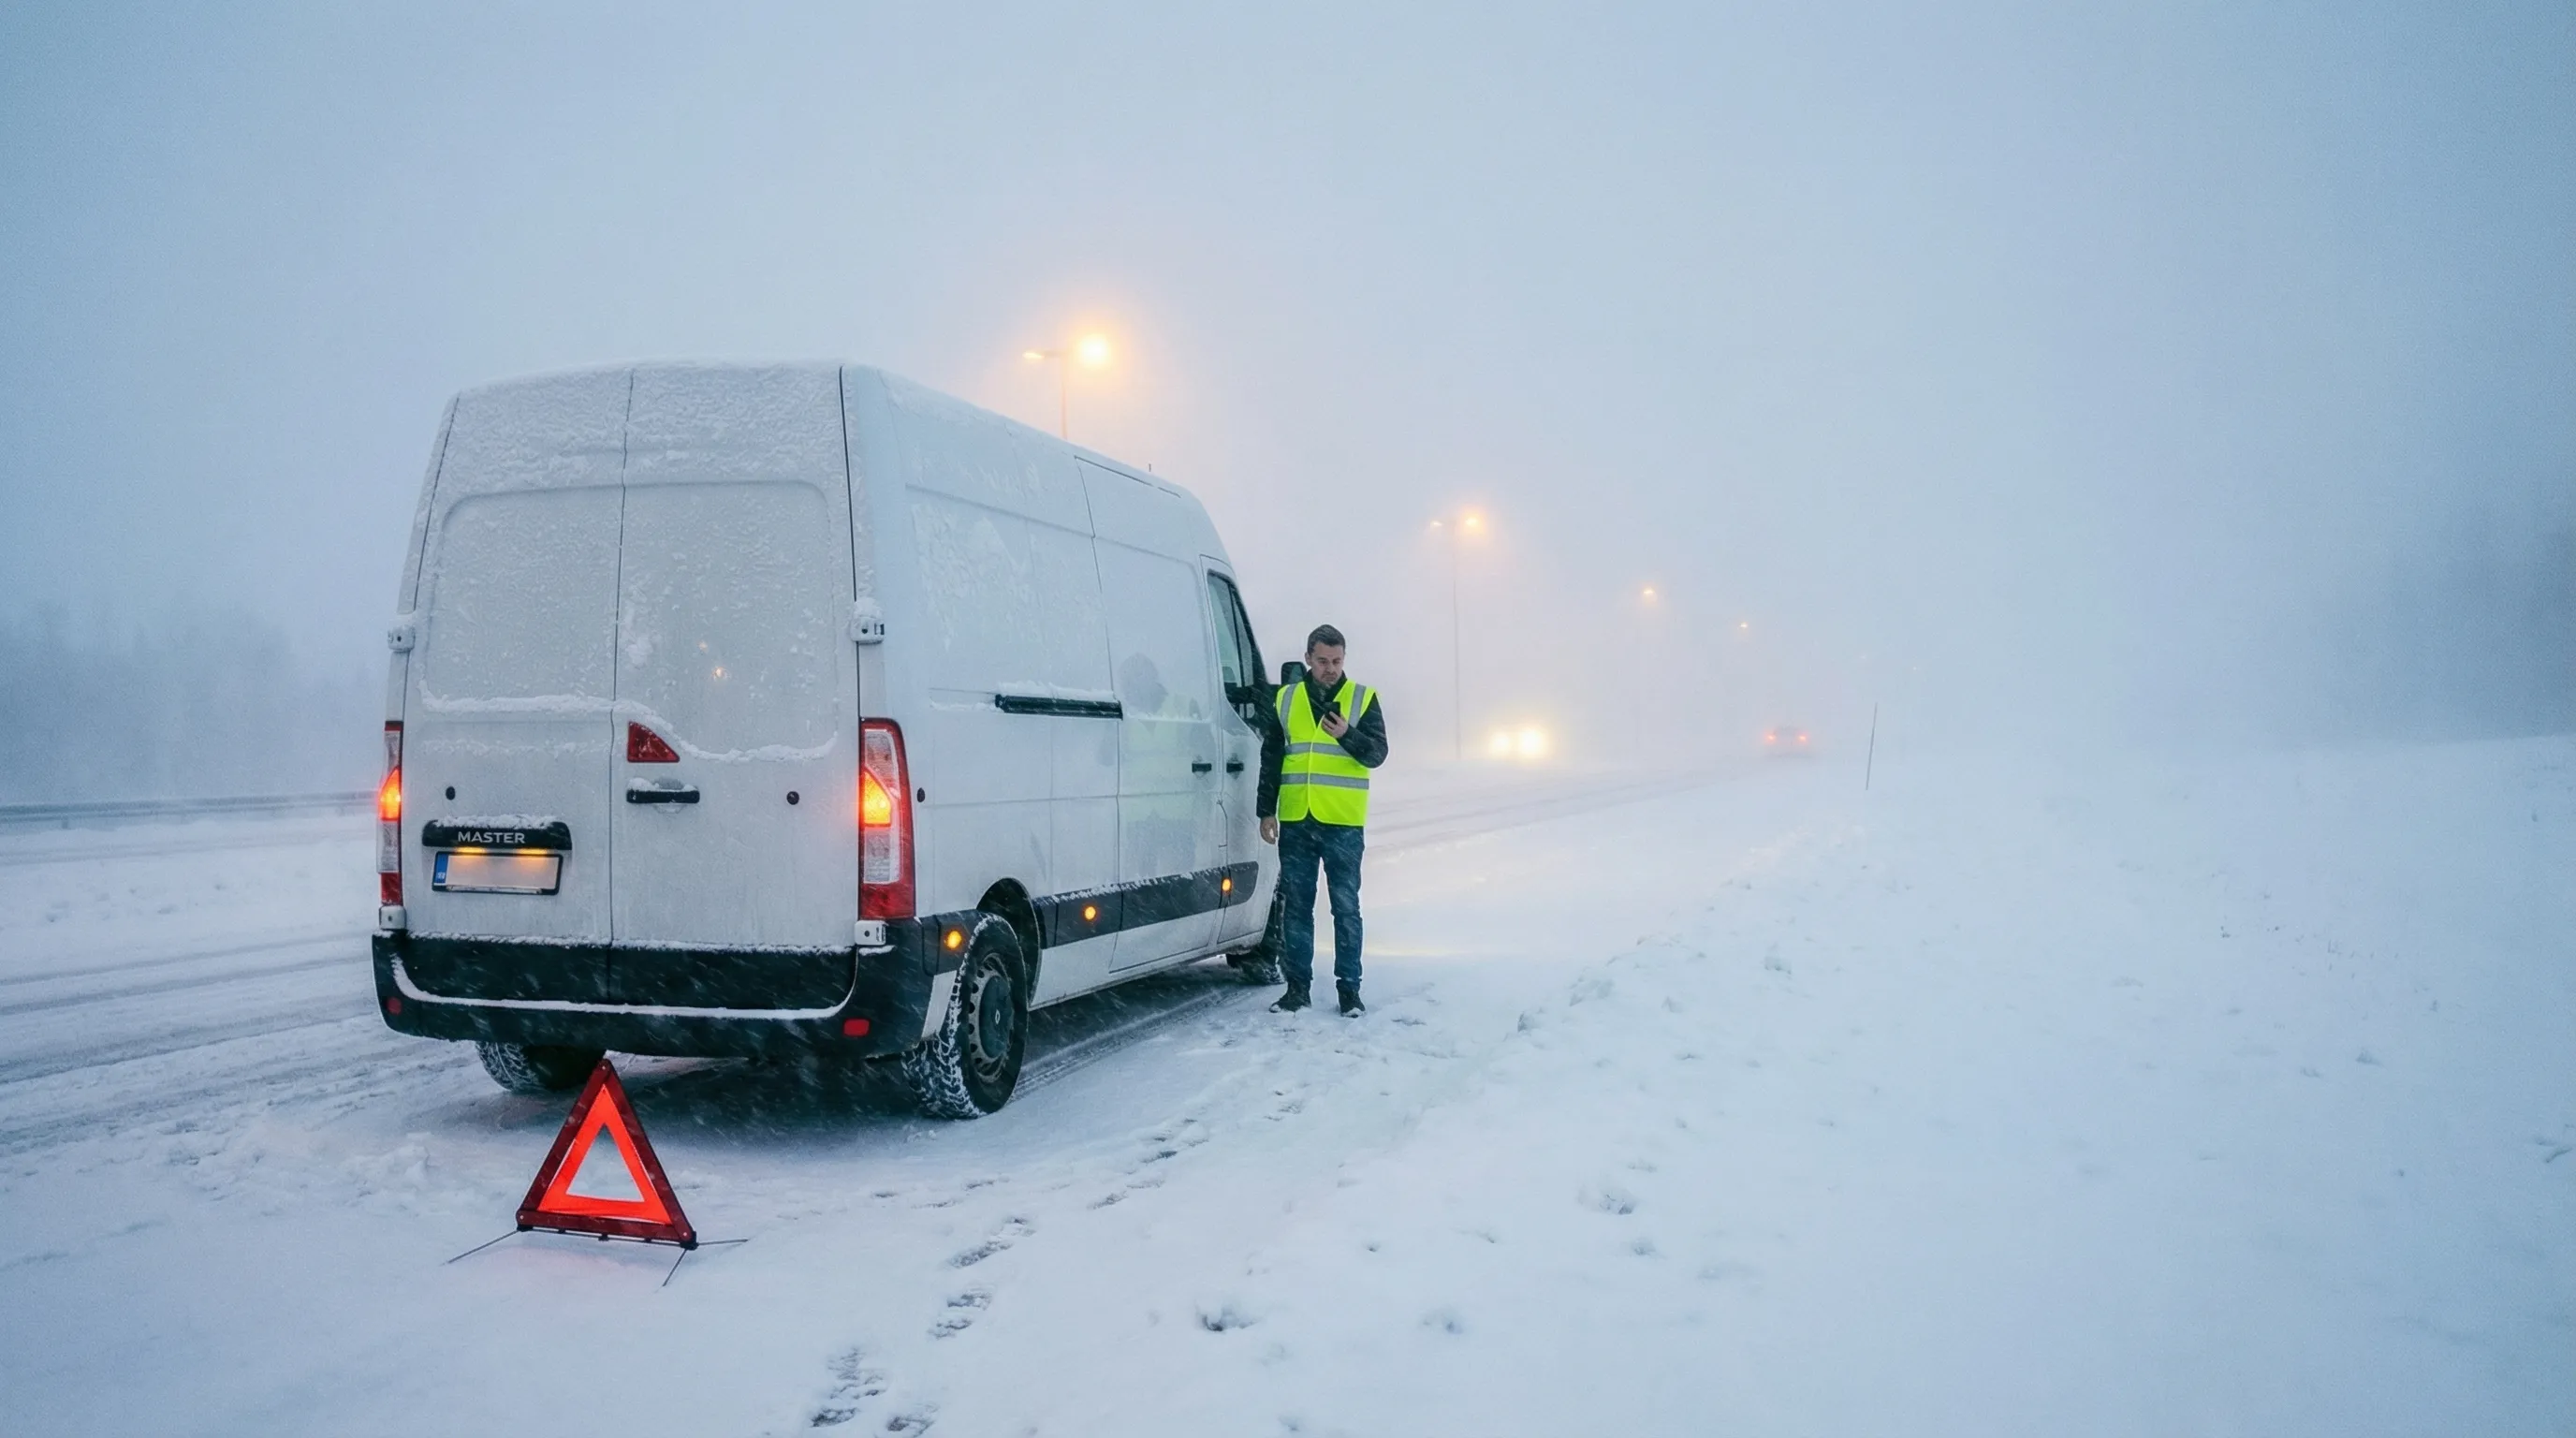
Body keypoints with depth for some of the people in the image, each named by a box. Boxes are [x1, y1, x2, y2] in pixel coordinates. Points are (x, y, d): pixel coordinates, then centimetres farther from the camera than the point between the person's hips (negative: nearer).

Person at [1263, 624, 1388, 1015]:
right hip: (1295, 821, 2)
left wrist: (1347, 735, -25)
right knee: (1295, 906, 7)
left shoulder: (1363, 699, 3)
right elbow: (1271, 759, 13)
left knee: (1346, 907, 2)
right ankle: (1297, 986, 14)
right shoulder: (1286, 699, 10)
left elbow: (1377, 753, -6)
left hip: (1343, 824, -2)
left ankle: (1349, 987, 10)